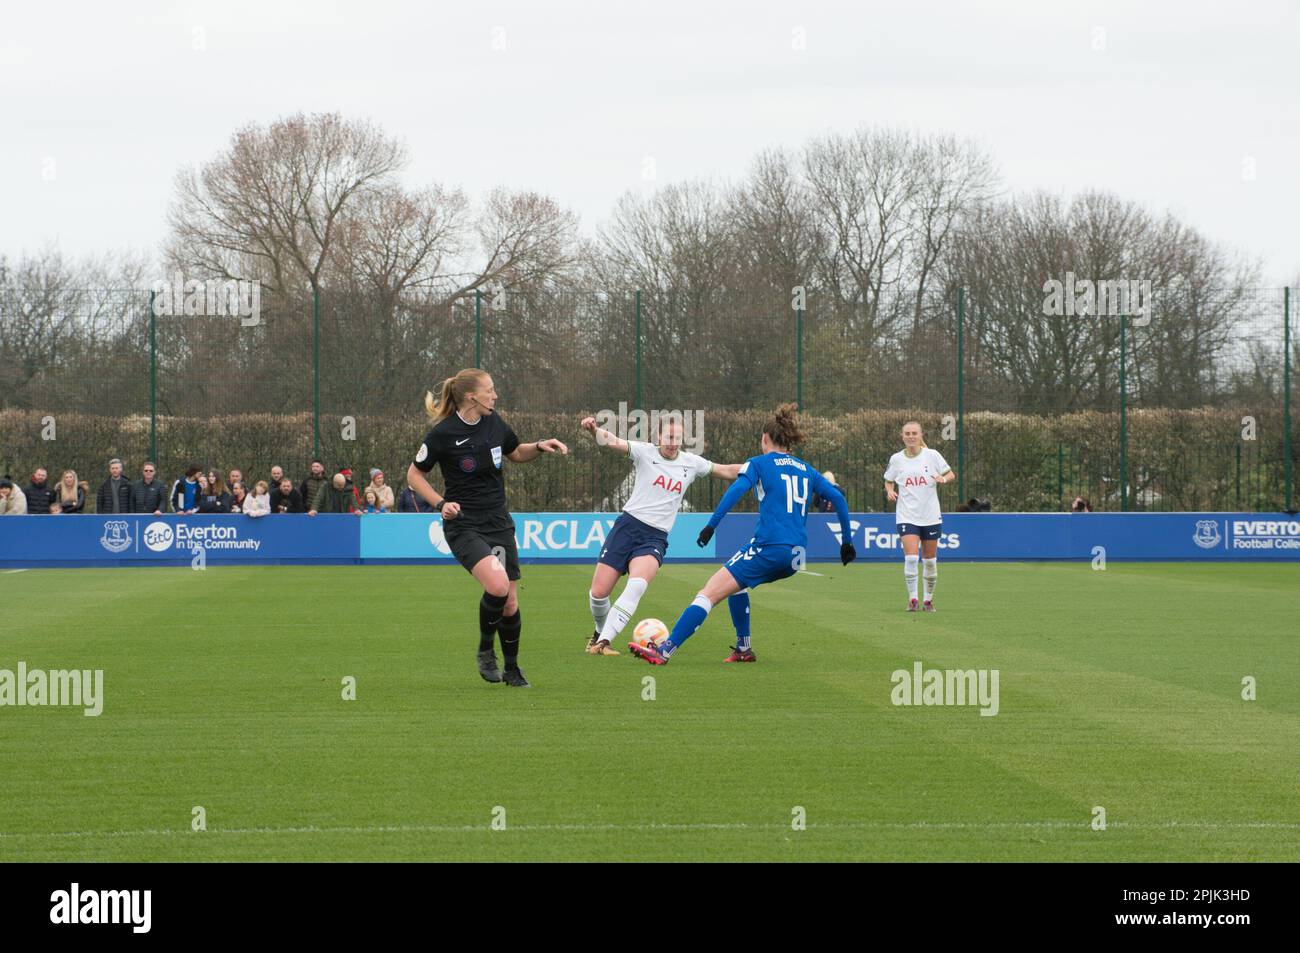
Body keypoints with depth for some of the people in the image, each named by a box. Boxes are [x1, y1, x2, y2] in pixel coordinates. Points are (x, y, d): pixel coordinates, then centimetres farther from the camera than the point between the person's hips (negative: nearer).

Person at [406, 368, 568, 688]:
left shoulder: (494, 423, 3)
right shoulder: (443, 433, -12)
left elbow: (516, 453, 23)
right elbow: (414, 474, -1)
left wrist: (540, 446, 3)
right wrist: (440, 503, -15)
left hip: (499, 524, 6)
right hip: (464, 526, -6)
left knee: (510, 603, 6)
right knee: (498, 586, -28)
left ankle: (512, 670, 27)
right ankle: (486, 650, -2)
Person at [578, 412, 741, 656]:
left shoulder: (691, 463, 10)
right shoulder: (645, 453, -2)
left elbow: (726, 471, 21)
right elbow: (613, 442, -17)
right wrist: (593, 430, -36)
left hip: (655, 538, 1)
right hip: (627, 526, -1)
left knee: (637, 585, -29)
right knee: (598, 593, -4)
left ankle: (603, 642, -29)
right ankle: (600, 632, 29)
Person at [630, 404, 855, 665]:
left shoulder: (759, 463, 6)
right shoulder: (806, 470, 21)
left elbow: (736, 490, -11)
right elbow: (837, 498, 15)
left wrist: (711, 526, -14)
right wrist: (846, 543, 20)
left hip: (769, 547, -7)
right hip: (797, 556, 7)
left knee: (708, 594, -9)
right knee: (736, 583, 31)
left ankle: (664, 651, -19)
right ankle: (743, 649, 29)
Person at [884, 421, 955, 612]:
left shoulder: (932, 455, -2)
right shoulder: (896, 459, 2)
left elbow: (951, 475, 5)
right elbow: (888, 481, 15)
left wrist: (943, 479, -17)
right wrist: (890, 491, -7)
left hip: (930, 516, 1)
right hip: (906, 516, -1)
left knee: (930, 560, 7)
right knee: (910, 557, -17)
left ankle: (928, 599, 22)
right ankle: (912, 599, -8)